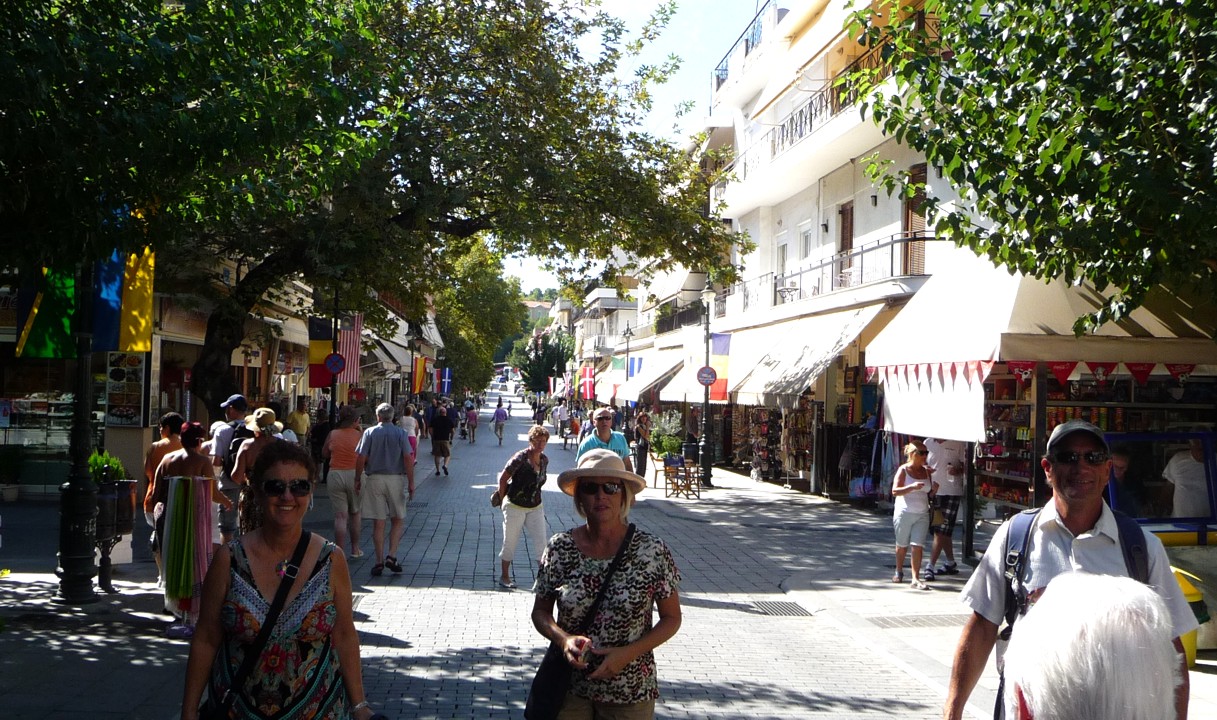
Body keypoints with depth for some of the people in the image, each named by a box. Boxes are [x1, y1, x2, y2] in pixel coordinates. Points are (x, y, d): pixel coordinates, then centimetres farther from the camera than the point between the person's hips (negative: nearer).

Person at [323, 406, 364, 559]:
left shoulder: (332, 434, 1)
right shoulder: (359, 435, -4)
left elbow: (324, 454, 12)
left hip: (335, 474, 1)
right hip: (354, 474, -1)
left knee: (340, 516, 1)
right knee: (355, 513, 18)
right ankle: (355, 549, 25)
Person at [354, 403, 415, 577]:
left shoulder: (369, 432, 1)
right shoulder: (400, 433, 0)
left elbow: (361, 458, -3)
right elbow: (408, 458, -6)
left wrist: (358, 479, 8)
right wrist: (411, 483, -3)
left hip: (374, 479, 1)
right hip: (395, 478, -1)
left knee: (378, 523, 4)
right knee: (398, 520, 10)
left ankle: (379, 561, 6)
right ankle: (391, 556, -3)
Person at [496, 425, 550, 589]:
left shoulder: (544, 459, 0)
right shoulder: (520, 458, -19)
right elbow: (503, 479, -10)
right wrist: (503, 499, -1)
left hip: (535, 507, 5)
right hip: (515, 507, -5)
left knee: (541, 542, -1)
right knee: (510, 543, 7)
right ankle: (504, 576, 23)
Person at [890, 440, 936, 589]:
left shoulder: (927, 471, 7)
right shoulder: (903, 470, -7)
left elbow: (929, 494, 15)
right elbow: (895, 491, -16)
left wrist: (934, 489, -7)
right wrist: (912, 487, -28)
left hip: (922, 515, 3)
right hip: (904, 514, -3)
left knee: (917, 546, -8)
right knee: (902, 545, 12)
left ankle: (916, 579, -8)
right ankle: (899, 572, 33)